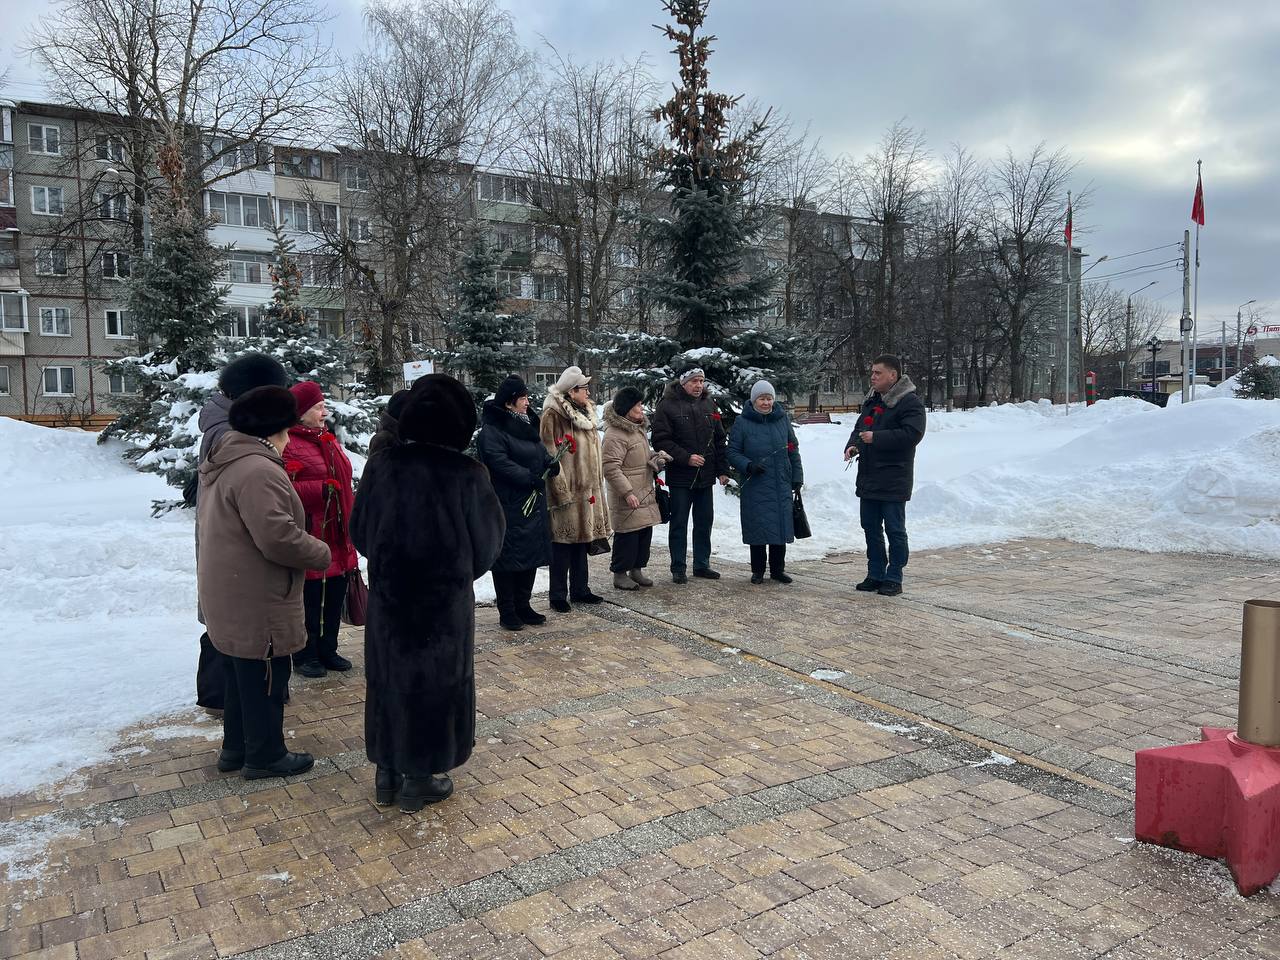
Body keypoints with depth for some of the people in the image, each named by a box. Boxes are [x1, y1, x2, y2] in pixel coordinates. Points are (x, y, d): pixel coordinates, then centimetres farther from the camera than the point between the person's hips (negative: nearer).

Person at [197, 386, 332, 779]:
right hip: (256, 602, -10)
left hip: (230, 597, 10)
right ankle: (265, 756, 18)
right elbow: (278, 537, -29)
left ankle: (236, 747, 35)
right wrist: (322, 553, -13)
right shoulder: (259, 471, -24)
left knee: (240, 675, 22)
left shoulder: (221, 462, 11)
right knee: (265, 679, 5)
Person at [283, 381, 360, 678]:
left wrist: (353, 518, 22)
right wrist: (320, 490, -25)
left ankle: (328, 650, 29)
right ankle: (305, 655, 18)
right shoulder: (287, 446, -12)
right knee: (309, 600, 2)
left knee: (335, 598, 15)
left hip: (337, 537, 8)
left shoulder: (329, 441, 16)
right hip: (309, 537, -8)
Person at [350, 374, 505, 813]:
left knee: (389, 679, 17)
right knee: (437, 682, 12)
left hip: (388, 595, 3)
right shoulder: (467, 474, -17)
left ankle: (388, 774, 29)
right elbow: (489, 539, -5)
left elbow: (359, 531, 2)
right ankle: (420, 780, 21)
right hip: (445, 599, -3)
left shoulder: (382, 465, -9)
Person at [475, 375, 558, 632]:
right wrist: (530, 477, -24)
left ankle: (523, 606, 24)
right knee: (507, 556, -1)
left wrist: (550, 462, -1)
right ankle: (507, 612, 9)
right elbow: (500, 463, -21)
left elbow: (540, 452, 21)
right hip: (508, 506, -9)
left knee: (532, 554, 12)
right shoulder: (491, 431, -12)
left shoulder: (526, 424, 15)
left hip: (533, 502, 9)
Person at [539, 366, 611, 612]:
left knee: (581, 539, 15)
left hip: (587, 489, 8)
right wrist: (562, 491, -20)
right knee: (563, 543, -2)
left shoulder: (585, 413, 15)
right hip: (567, 491, -8)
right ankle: (558, 596, 7)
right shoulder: (553, 415, -12)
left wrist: (597, 486, 20)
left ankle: (580, 589, 25)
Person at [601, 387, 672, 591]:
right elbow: (611, 468, -20)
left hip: (645, 494, 9)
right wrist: (627, 492, -23)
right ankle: (620, 574, 12)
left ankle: (636, 569, 27)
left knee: (645, 532, 13)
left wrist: (655, 458, 7)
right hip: (627, 498, -9)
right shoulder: (615, 434, -17)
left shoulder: (639, 428, 13)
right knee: (627, 535, -1)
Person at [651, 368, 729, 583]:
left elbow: (720, 440, 14)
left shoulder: (708, 405, 10)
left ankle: (702, 564, 24)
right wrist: (686, 458, -19)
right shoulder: (667, 405, -7)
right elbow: (660, 441, -12)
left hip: (706, 476, 5)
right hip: (680, 476, -5)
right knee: (679, 524, 3)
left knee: (704, 522, 12)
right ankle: (678, 569, 12)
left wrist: (723, 470, 7)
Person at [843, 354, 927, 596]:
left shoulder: (909, 402, -11)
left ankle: (893, 579, 10)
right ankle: (875, 575, 24)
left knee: (894, 530, 1)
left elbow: (912, 434, -21)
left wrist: (876, 438, -22)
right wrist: (852, 445, 2)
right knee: (871, 529, 13)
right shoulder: (871, 401, 15)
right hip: (868, 479, 8)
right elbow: (859, 428, 23)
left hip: (893, 481, -8)